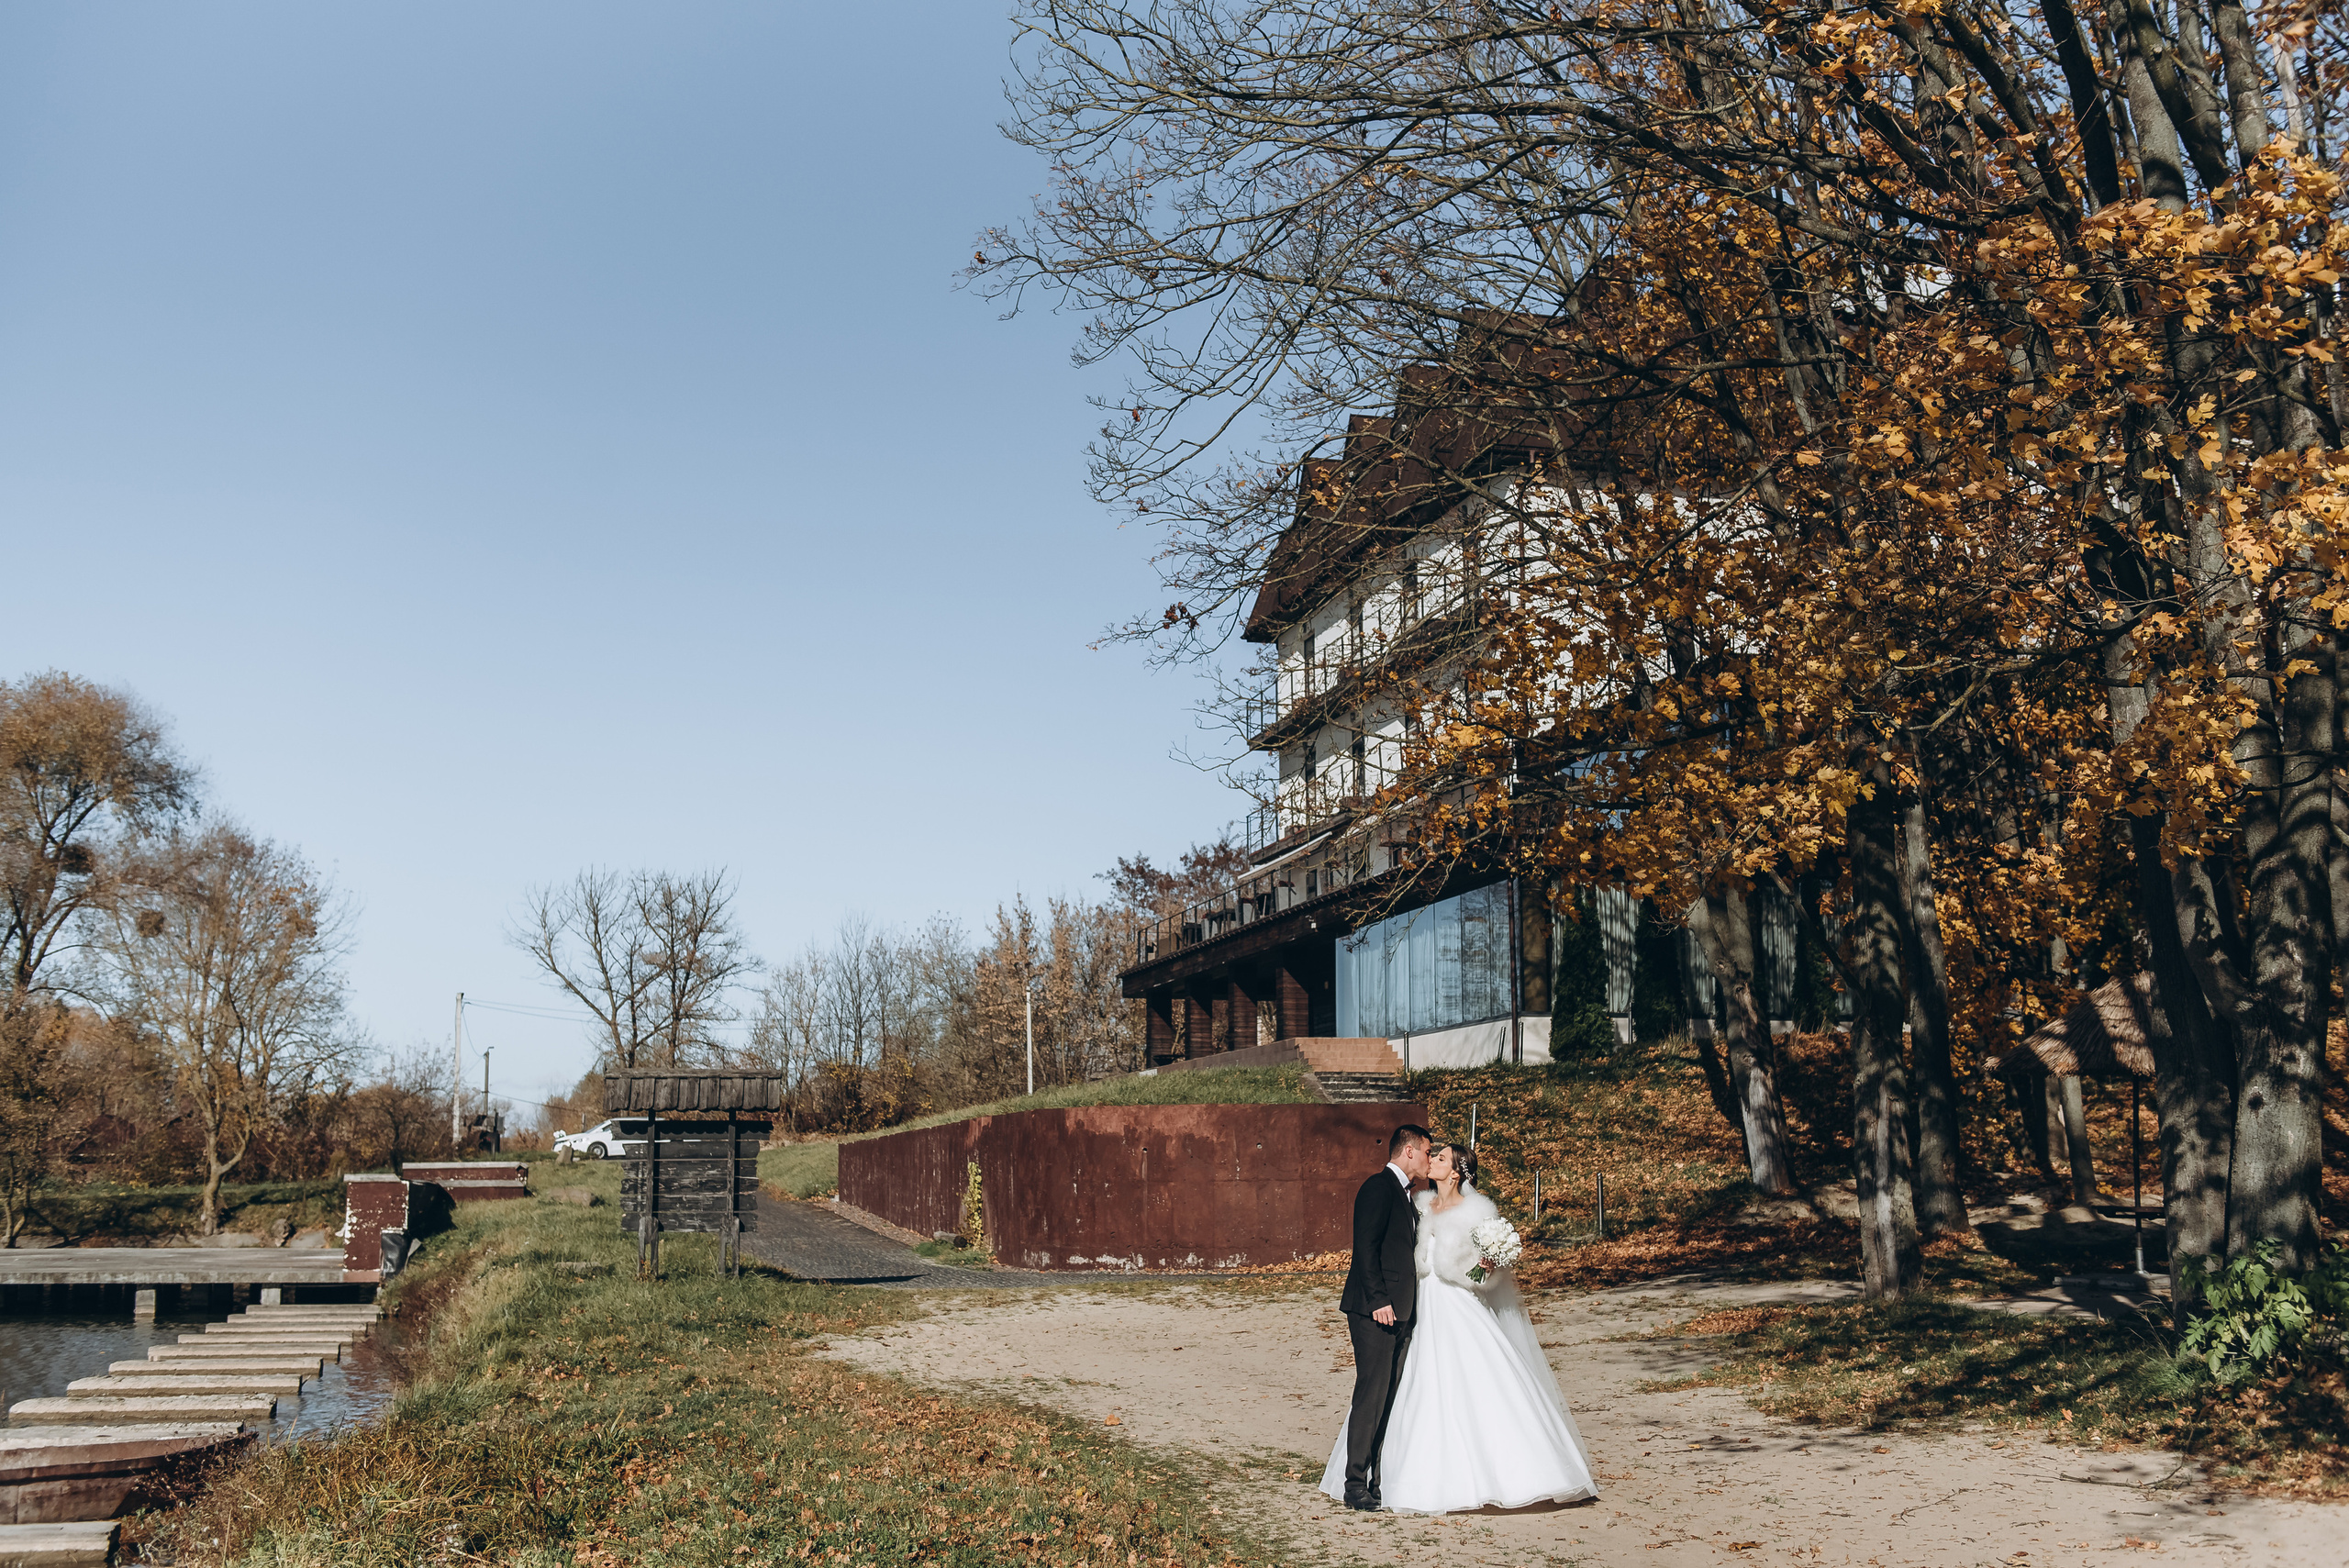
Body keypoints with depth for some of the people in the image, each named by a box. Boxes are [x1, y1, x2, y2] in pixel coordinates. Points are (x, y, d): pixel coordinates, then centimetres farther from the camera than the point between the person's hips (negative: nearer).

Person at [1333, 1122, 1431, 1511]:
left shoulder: (1404, 1195, 20)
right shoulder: (1379, 1186, -9)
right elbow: (1365, 1246, -17)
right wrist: (1378, 1300, -21)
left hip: (1398, 1312, 9)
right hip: (1375, 1310, -9)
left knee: (1388, 1398, 9)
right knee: (1372, 1394, -8)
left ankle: (1378, 1479, 14)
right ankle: (1355, 1484, -4)